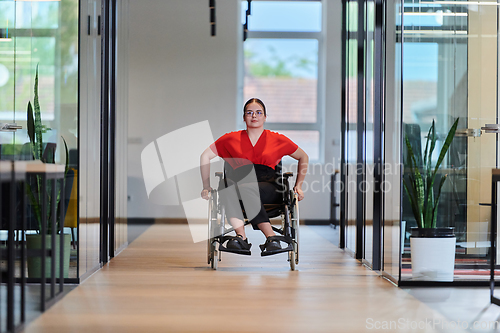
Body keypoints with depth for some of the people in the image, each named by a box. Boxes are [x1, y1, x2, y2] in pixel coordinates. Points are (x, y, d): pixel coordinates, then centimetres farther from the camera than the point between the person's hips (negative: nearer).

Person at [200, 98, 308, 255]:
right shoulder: (231, 139, 16)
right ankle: (241, 235, -49)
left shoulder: (278, 140, 14)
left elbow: (303, 157, 26)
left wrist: (298, 186, 19)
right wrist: (206, 186, 16)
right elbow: (205, 156, 23)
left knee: (245, 188, -38)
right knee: (226, 185, -36)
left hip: (269, 187, -1)